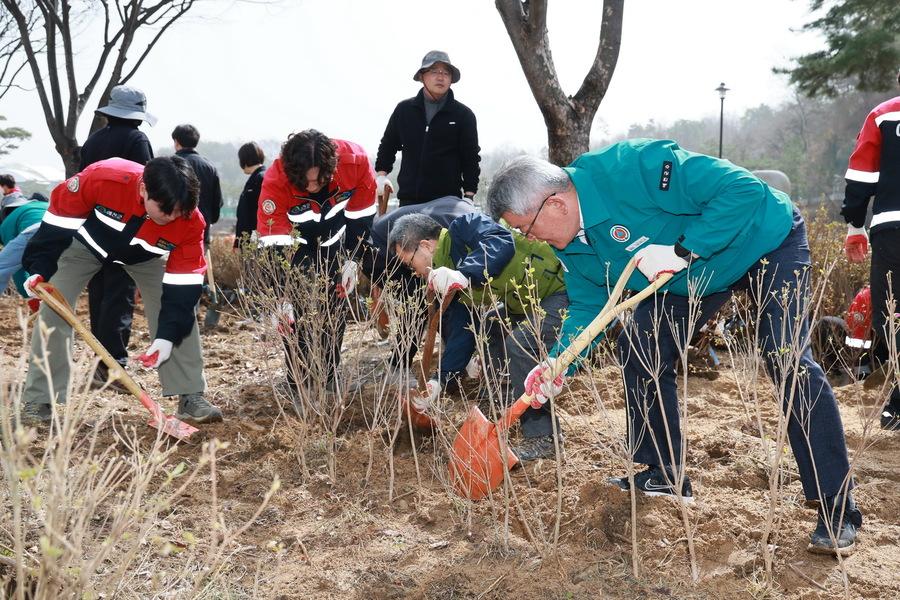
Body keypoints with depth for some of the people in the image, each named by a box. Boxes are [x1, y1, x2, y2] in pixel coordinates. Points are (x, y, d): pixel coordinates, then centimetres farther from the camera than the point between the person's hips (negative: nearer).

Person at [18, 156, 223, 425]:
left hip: (145, 254, 1)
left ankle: (191, 397, -2)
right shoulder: (102, 179, -41)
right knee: (52, 310, -9)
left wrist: (168, 336, -30)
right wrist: (40, 268, -25)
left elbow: (183, 283, -26)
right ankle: (39, 400, 3)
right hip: (87, 241, -1)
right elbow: (59, 215, -23)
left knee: (180, 308, -12)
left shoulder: (190, 222, -35)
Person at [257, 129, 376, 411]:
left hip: (334, 241, 3)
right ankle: (300, 385, 0)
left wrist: (352, 260, -10)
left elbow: (362, 215, -14)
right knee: (299, 310, -12)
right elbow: (273, 242, -35)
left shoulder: (355, 160, -31)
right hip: (294, 241, -2)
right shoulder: (275, 180, -36)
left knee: (336, 303, 8)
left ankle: (332, 374, 25)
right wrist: (283, 296, -39)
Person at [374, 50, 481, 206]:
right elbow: (388, 145, 20)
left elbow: (470, 157, 2)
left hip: (447, 201, -2)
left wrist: (469, 195, -4)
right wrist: (382, 174, 9)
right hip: (408, 199, 3)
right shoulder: (404, 109, 9)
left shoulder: (463, 114, 2)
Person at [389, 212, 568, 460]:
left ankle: (543, 438, -14)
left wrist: (464, 274, -43)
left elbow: (501, 243, -34)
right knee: (485, 331, 15)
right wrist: (439, 381, 1)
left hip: (564, 289, -10)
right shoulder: (449, 281, 11)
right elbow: (463, 332, 7)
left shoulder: (463, 228, -14)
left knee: (520, 342, -25)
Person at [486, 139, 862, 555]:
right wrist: (557, 367, -17)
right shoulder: (573, 246, -10)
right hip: (694, 276, 8)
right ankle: (664, 476, 15)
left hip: (765, 240, -8)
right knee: (638, 346, 1)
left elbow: (743, 189, -36)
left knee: (788, 362, -19)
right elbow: (588, 309, -2)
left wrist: (681, 251, -38)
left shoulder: (632, 169, -37)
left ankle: (838, 510, -9)